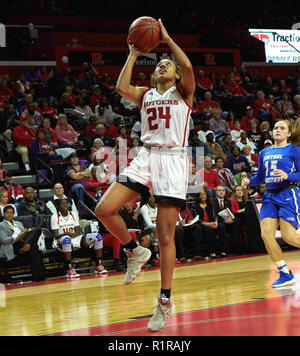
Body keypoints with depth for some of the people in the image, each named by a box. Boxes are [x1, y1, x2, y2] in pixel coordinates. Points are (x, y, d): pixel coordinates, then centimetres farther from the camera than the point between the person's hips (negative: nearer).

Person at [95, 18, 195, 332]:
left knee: (165, 236, -5)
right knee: (104, 209, -13)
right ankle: (134, 251, 12)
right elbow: (121, 88, -3)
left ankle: (165, 301, 4)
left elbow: (188, 66, -14)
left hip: (172, 160, -4)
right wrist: (133, 54, 3)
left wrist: (167, 39, -5)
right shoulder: (145, 94, 18)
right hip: (145, 157, 4)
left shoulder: (183, 92, 8)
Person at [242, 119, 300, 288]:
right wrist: (248, 181, 2)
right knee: (266, 234, -9)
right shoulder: (264, 153, 16)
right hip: (270, 196, 6)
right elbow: (260, 177, 21)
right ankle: (285, 274, 0)